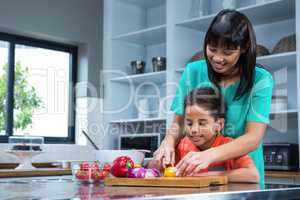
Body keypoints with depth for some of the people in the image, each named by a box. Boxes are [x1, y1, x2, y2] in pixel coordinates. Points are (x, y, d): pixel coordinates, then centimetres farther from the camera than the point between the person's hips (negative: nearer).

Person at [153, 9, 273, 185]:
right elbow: (179, 123, 9)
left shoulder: (260, 80, -5)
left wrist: (209, 155, -30)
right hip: (196, 175, 3)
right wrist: (169, 141, -15)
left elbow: (253, 138, -14)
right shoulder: (193, 72, 5)